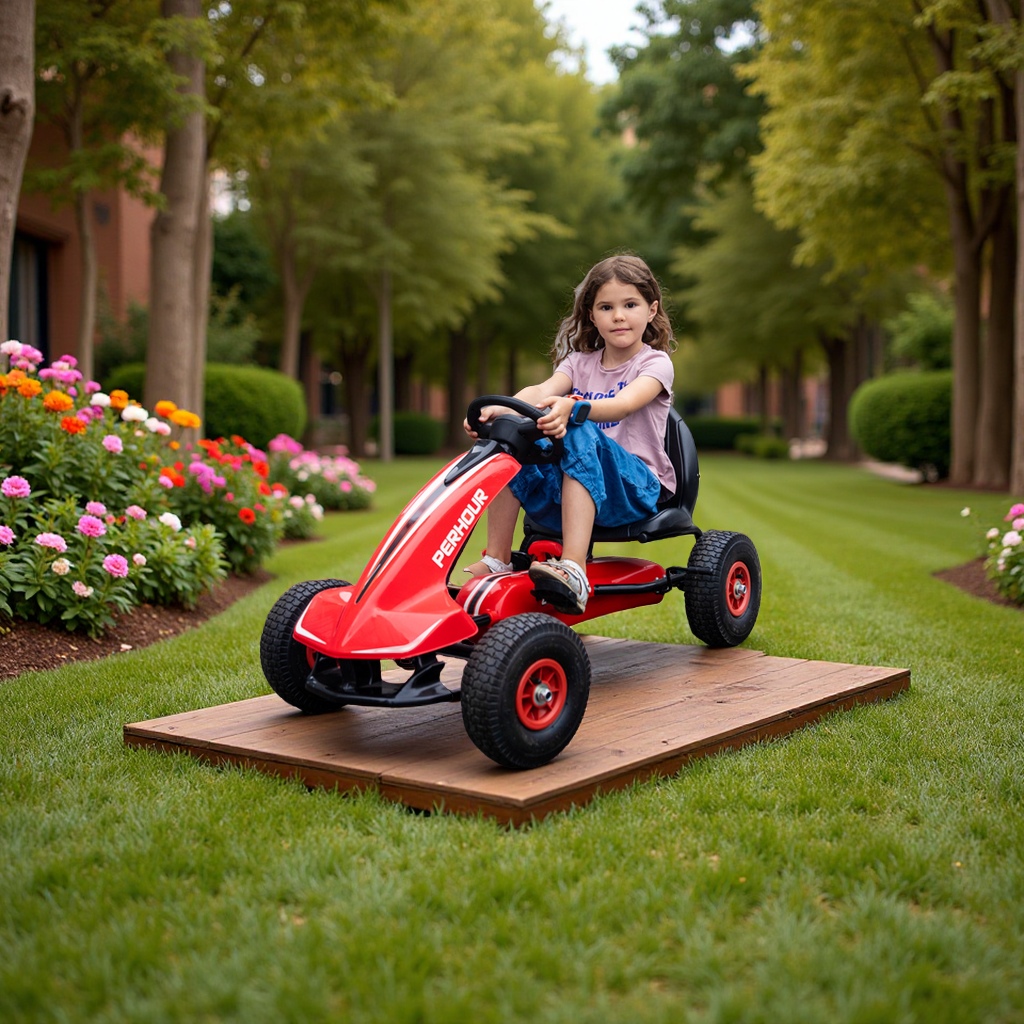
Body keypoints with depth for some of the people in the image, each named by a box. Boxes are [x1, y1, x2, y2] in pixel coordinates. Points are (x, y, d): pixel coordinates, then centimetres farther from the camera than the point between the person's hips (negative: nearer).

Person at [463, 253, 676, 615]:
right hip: (568, 489, 5)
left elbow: (624, 404, -23)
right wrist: (501, 409, -31)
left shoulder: (655, 363, 0)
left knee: (580, 433, -35)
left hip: (638, 486, -5)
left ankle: (573, 572, -48)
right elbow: (542, 391, -8)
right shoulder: (580, 362, 14)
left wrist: (571, 407, -44)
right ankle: (496, 560, -17)